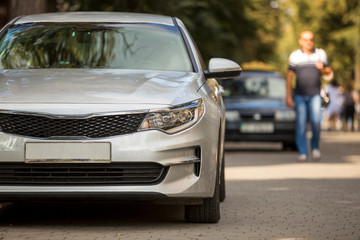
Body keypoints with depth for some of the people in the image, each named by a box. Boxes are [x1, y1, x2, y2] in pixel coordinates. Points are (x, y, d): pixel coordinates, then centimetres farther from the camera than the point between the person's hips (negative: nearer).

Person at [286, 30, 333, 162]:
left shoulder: (321, 54, 6)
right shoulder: (295, 56, 1)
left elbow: (329, 74, 10)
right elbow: (289, 76, 3)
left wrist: (323, 69, -13)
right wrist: (288, 96, -1)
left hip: (315, 94, 1)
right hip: (300, 95, -1)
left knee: (316, 122, -12)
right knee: (301, 124, -5)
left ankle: (315, 147, 11)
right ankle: (303, 153, 1)